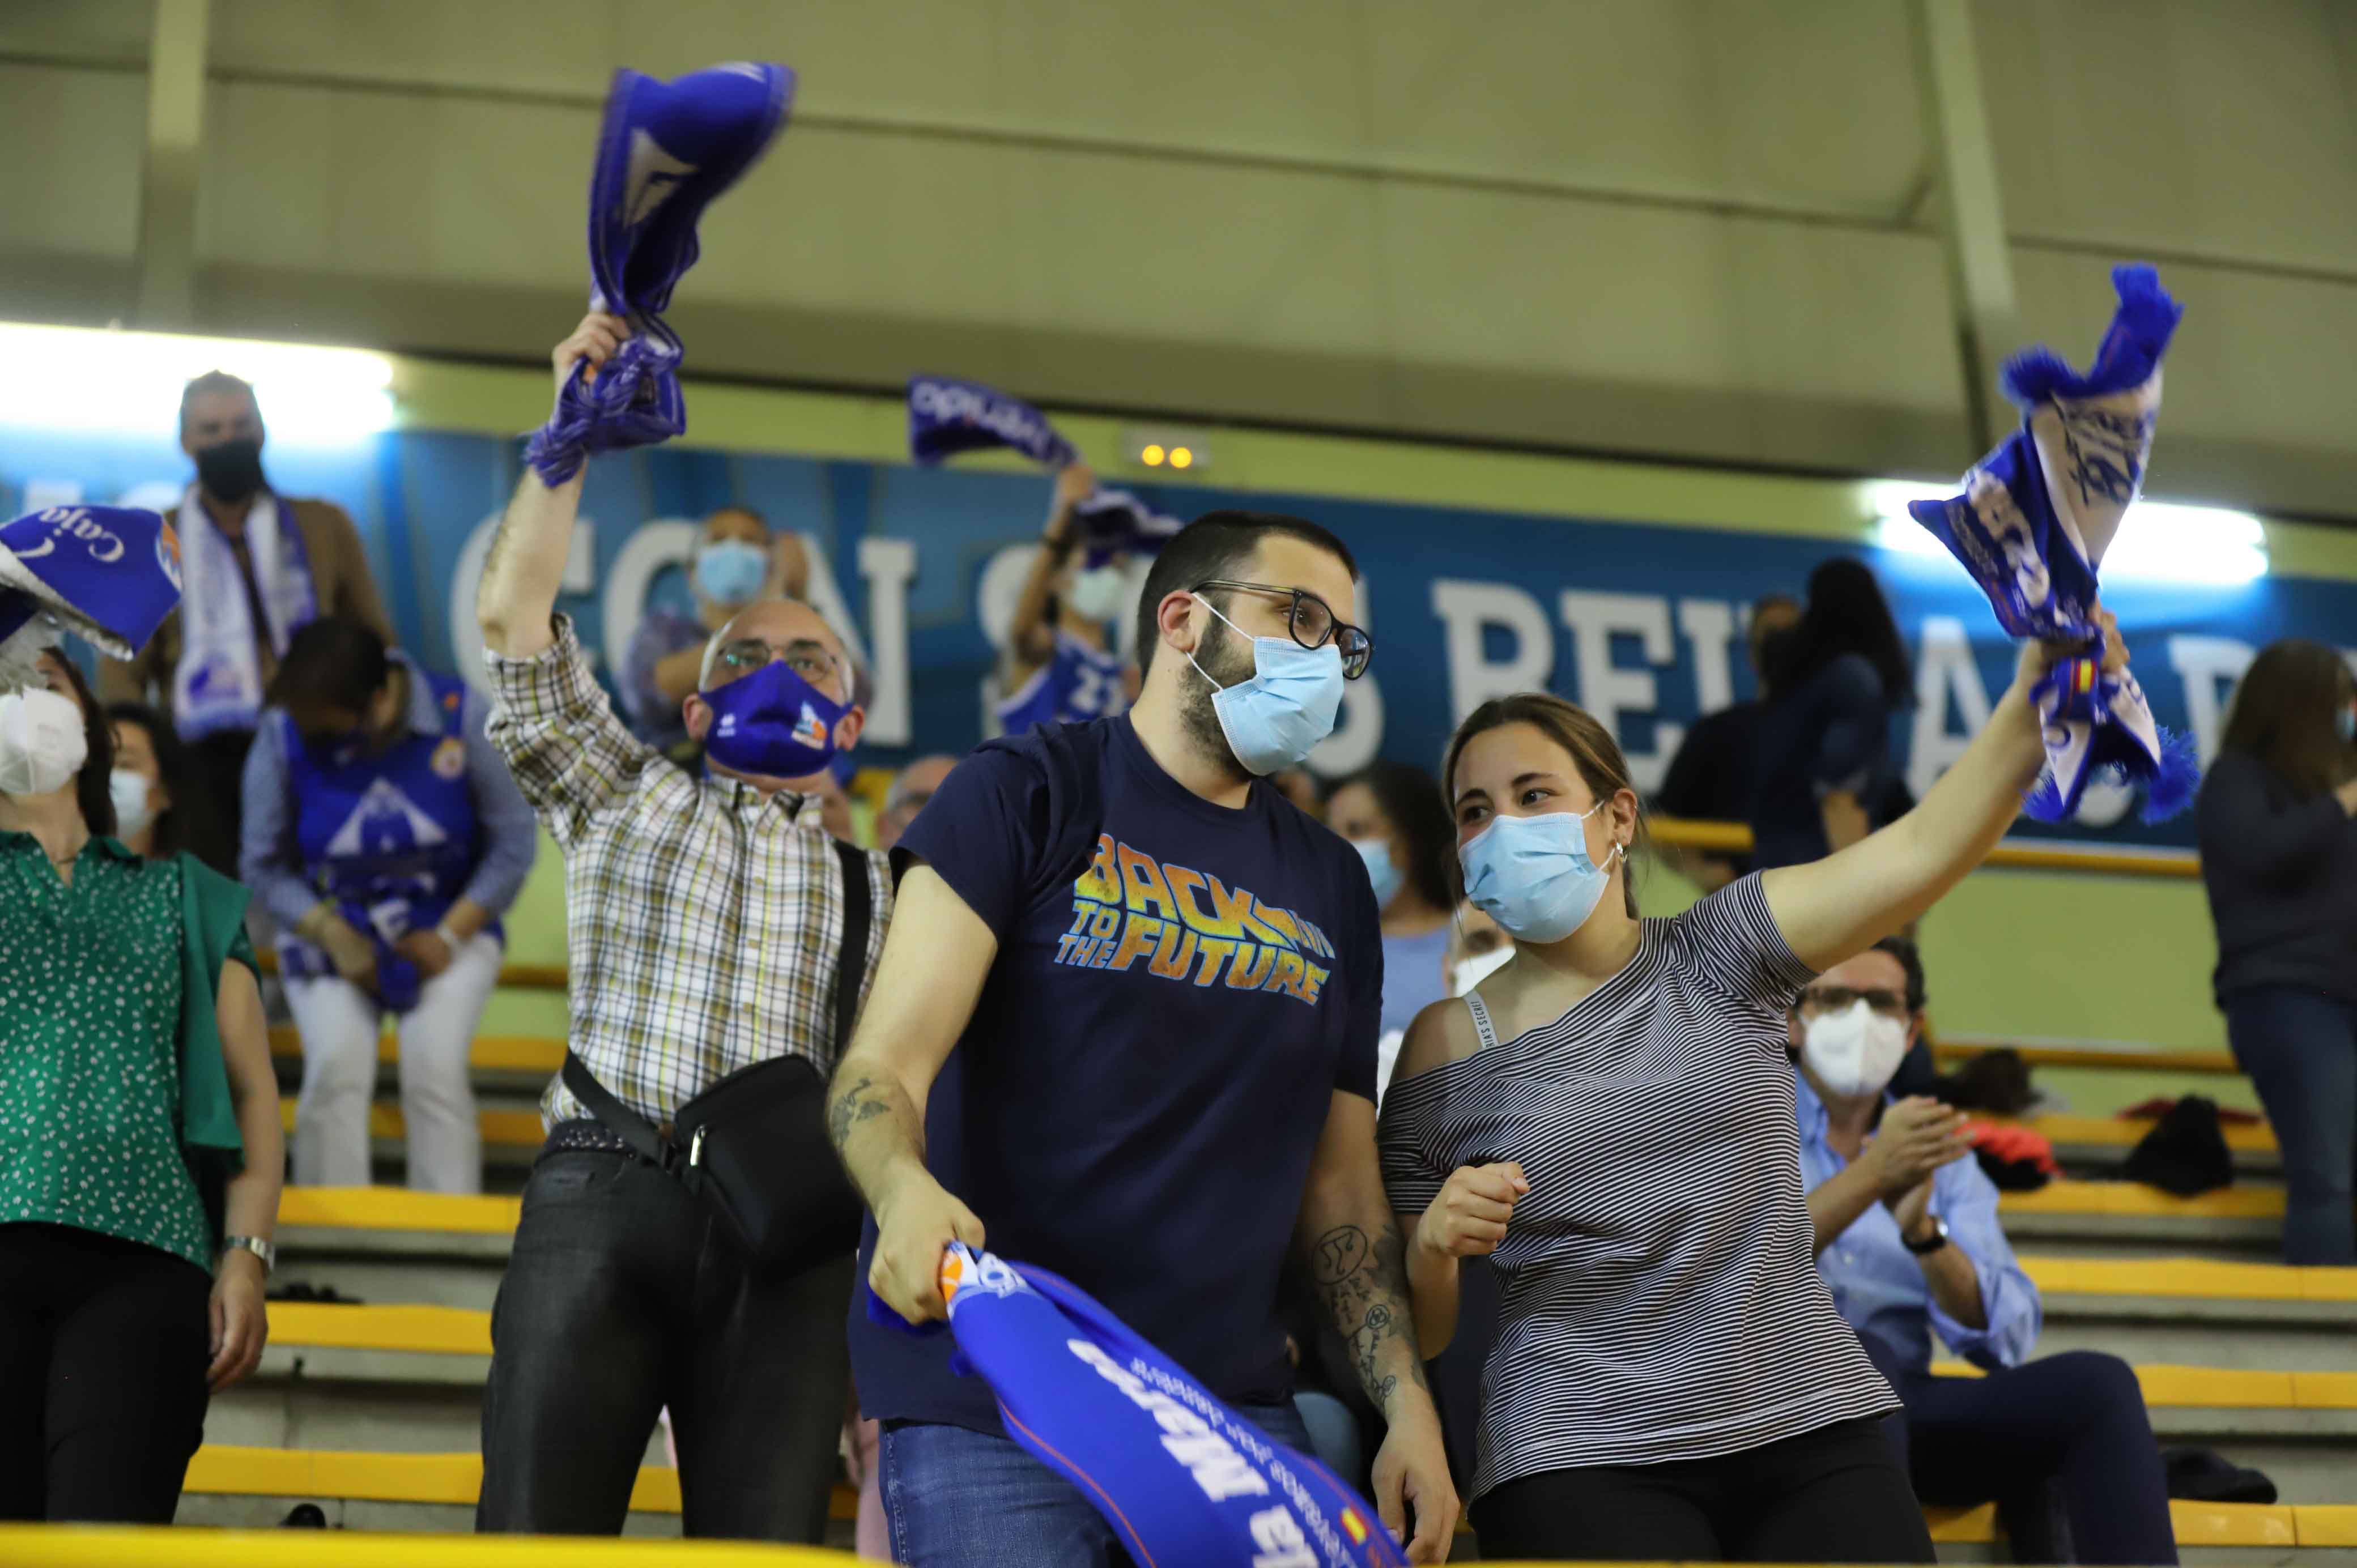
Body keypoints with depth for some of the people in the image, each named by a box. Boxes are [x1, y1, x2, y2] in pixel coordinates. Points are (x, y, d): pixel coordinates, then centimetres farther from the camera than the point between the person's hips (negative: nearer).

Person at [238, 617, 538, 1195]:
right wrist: (333, 937, -18)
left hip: (449, 928, -1)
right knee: (338, 1064, -24)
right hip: (331, 932, 1)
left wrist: (450, 936, -13)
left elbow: (514, 843, -7)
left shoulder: (460, 716, -13)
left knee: (436, 1065, -23)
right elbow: (265, 864, -6)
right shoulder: (282, 735, -11)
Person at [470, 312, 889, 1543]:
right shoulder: (625, 802, 22)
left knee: (765, 1543, -9)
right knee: (533, 1534, -11)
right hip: (604, 1193, -1)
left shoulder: (874, 889, 25)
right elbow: (513, 621, 10)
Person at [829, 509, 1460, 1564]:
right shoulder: (1027, 795, 0)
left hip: (1233, 1405, 5)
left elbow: (1339, 1181, 16)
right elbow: (886, 1062, -9)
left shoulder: (1334, 887, 16)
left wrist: (1408, 1403, 4)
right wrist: (905, 1191, -31)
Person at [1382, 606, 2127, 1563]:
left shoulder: (1715, 960, 6)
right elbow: (1416, 1332, 6)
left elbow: (1920, 851, -10)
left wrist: (2030, 707, -26)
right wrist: (1435, 1242, -15)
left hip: (1808, 1429, 2)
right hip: (1580, 1465, -2)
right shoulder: (1446, 1048, 3)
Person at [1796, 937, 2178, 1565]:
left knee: (2096, 1383, -21)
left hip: (1898, 1414, 4)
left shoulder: (1943, 1157, 20)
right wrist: (1871, 1173, -22)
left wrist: (1921, 1231, -14)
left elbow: (2006, 1338, 4)